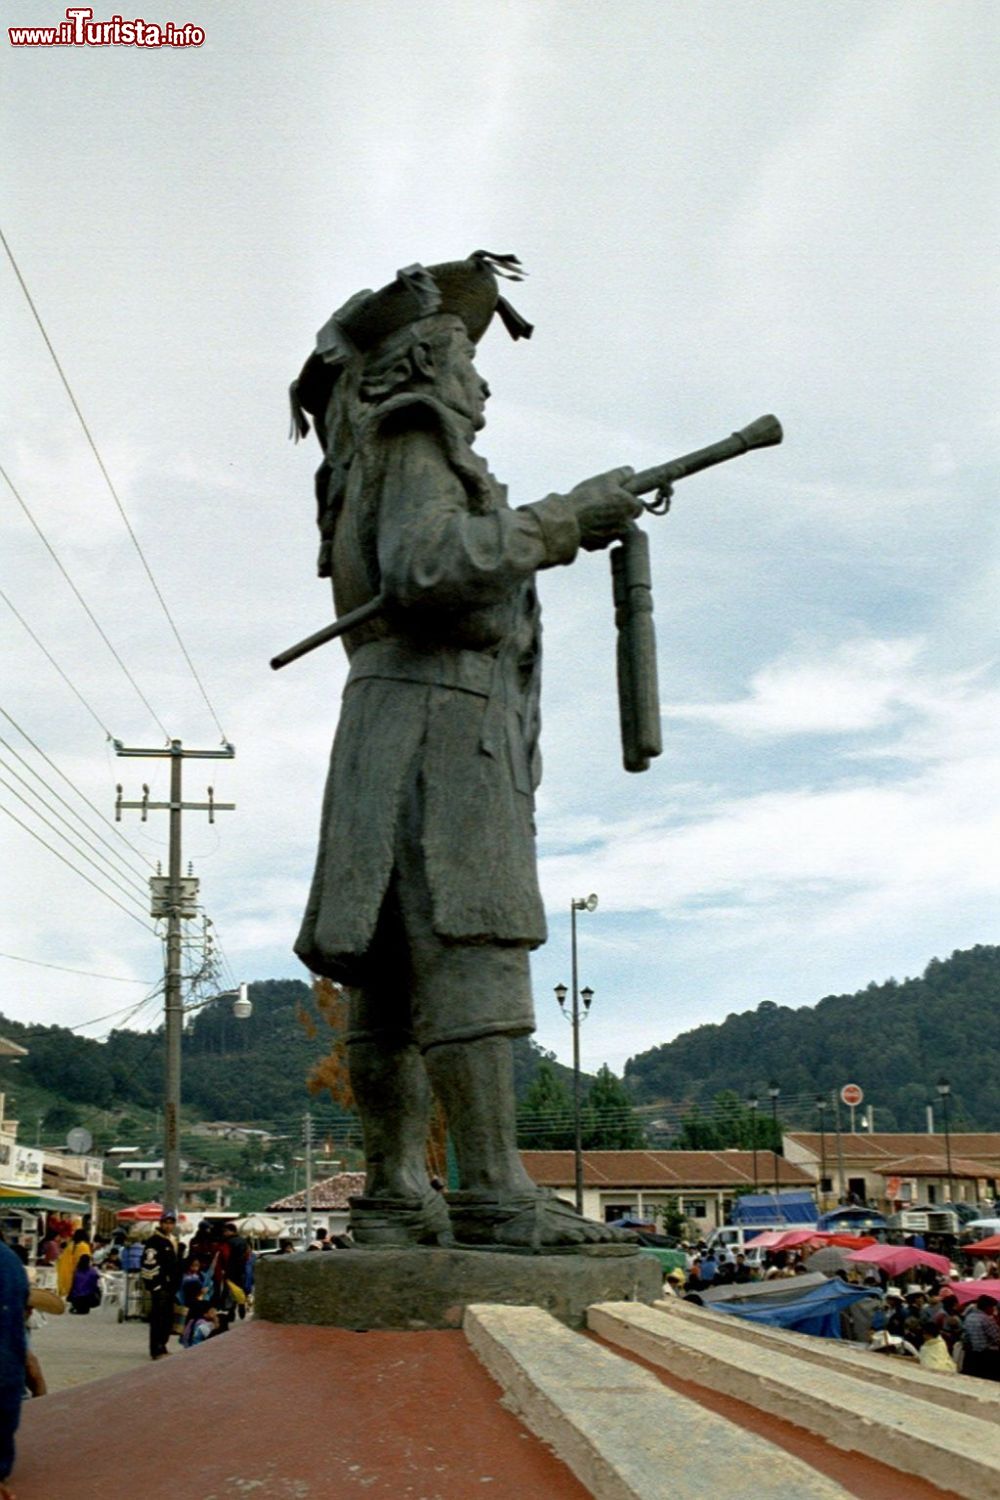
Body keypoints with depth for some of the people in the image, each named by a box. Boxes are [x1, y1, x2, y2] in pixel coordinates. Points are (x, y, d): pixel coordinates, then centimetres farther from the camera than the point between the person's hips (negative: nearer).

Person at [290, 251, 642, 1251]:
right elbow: (430, 568, -18)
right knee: (468, 950, -16)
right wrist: (564, 518, -13)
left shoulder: (379, 464, 30)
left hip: (404, 729, 10)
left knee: (394, 965, 2)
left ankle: (394, 1192, 2)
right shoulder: (414, 443, -1)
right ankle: (495, 1192, -19)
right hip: (440, 709, -10)